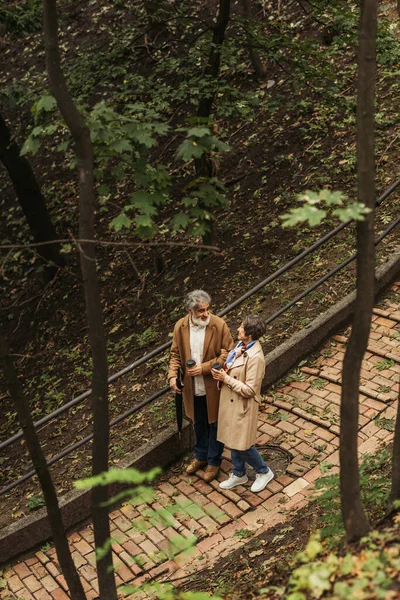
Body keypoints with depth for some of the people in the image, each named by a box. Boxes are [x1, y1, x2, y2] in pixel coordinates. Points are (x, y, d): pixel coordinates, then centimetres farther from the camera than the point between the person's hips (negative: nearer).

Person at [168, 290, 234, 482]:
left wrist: (204, 368, -22)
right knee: (199, 423, 22)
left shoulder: (219, 325, -18)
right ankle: (200, 456, 44)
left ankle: (214, 461, 34)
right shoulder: (180, 327, -8)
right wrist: (172, 375, -12)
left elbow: (227, 354, -14)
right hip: (192, 387, 3)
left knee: (215, 423, 14)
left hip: (214, 386, -3)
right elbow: (175, 354, 3)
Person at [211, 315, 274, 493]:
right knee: (233, 440, 20)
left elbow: (249, 390, -25)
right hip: (230, 402, 8)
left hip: (243, 406, -8)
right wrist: (223, 374, -6)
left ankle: (264, 472, 28)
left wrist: (227, 379, -20)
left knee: (242, 444, 4)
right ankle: (239, 474, 39)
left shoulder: (255, 357, -28)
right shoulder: (241, 346, -1)